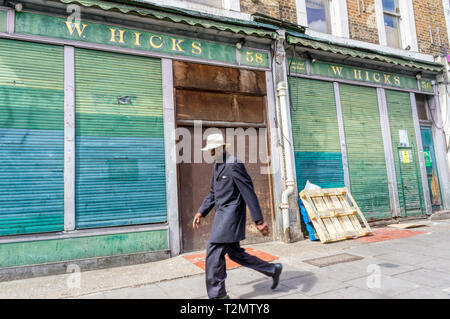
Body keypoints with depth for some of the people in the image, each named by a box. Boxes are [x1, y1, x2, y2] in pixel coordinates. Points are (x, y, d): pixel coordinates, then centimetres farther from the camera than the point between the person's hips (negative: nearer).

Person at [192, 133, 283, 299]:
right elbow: (213, 193, 22)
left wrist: (259, 221, -18)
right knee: (235, 253, 16)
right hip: (222, 214, 10)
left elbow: (249, 193, -18)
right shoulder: (217, 166, 14)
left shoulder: (234, 165, -15)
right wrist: (201, 212, 15)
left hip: (231, 214, -10)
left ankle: (217, 294, 9)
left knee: (214, 251, -7)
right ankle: (272, 269, 30)